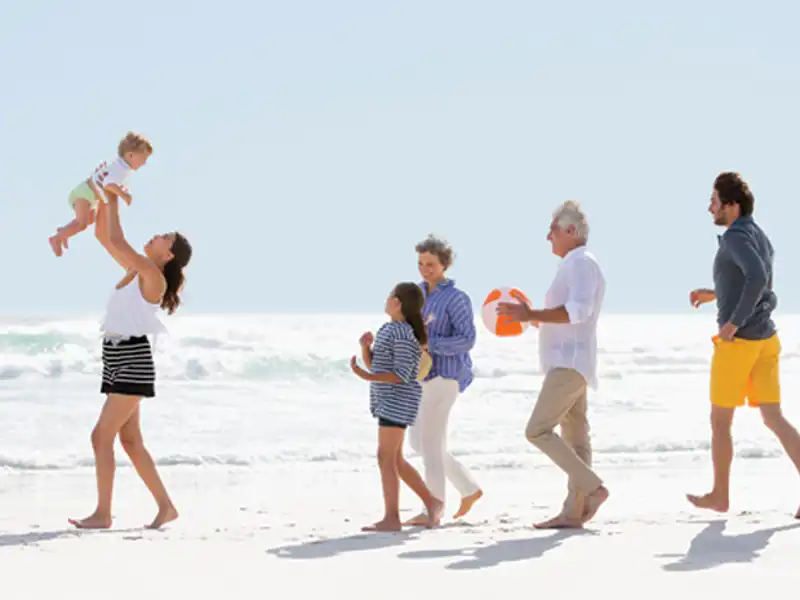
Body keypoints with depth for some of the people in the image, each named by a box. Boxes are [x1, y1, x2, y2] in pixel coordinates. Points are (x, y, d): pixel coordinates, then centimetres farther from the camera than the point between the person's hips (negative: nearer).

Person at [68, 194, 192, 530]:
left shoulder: (154, 278, -12)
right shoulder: (136, 270, 12)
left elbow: (117, 241, -19)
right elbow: (103, 236, 17)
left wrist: (114, 201, -11)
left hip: (133, 361, -9)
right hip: (116, 361, 9)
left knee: (102, 436, -12)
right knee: (131, 441, 9)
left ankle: (103, 514, -9)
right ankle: (166, 506, 14)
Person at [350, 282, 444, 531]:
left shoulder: (403, 335, -17)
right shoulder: (387, 329, 13)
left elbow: (401, 375, -21)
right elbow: (372, 363, 18)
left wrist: (366, 377, -26)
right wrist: (366, 346, -1)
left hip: (397, 402, -10)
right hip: (387, 403, 10)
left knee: (386, 458, -9)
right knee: (395, 460, 14)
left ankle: (391, 518, -7)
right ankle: (431, 502, 22)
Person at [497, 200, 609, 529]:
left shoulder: (581, 262, -11)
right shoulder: (575, 265, 22)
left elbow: (578, 311, -25)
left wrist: (531, 314, -25)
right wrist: (529, 317, 16)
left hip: (569, 363, -11)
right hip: (567, 363, 11)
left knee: (538, 431, -15)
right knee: (575, 439, 6)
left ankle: (592, 488, -16)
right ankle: (573, 512, 6)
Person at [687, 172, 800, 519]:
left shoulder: (736, 237, -15)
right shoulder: (762, 241, 15)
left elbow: (757, 277, -33)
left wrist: (733, 322, -26)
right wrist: (714, 295, 27)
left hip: (737, 341, -8)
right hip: (766, 340, 8)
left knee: (720, 421, 9)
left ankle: (720, 495, 21)